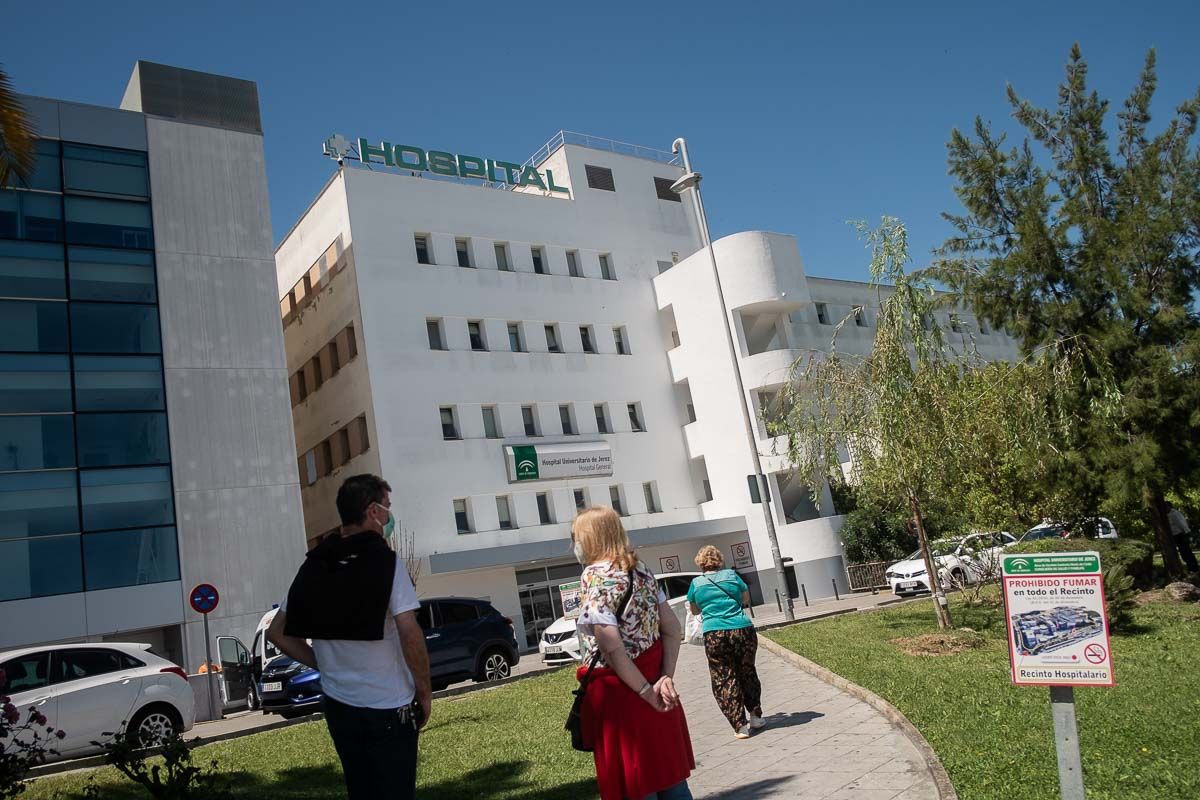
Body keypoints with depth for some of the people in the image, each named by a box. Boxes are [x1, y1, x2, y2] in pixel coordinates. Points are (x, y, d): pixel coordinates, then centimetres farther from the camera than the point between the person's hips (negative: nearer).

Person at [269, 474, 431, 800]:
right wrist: (425, 691, -8)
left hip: (339, 704, 6)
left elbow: (278, 633, 8)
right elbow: (409, 633, -20)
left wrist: (324, 664, 11)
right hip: (388, 707, -6)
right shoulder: (385, 561, -14)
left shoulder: (314, 566, 4)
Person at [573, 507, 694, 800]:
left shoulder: (594, 577, -14)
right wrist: (666, 677, -1)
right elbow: (672, 628, 6)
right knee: (668, 774, 16)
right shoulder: (640, 569, 8)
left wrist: (646, 692, -14)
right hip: (653, 682, 7)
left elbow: (612, 648, -21)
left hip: (620, 689, -7)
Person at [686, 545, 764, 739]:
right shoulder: (731, 575, 7)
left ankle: (740, 725, 3)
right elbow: (746, 599, 20)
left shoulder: (696, 583, 6)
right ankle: (756, 716, 27)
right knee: (747, 673, 20)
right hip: (743, 630, 2)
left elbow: (694, 610, 20)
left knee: (724, 681, 7)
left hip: (715, 635, -2)